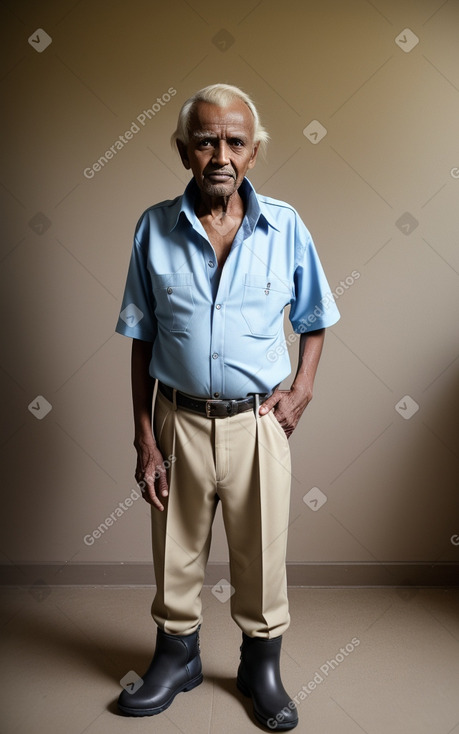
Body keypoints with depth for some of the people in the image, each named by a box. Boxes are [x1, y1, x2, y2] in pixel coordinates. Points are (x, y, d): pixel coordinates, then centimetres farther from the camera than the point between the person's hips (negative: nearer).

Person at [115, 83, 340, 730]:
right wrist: (144, 440, -2)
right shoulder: (155, 228, -4)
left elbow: (313, 320, 9)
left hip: (259, 419, 0)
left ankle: (261, 664, 39)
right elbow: (142, 341, 0)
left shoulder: (285, 227, -4)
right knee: (177, 551, 17)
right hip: (180, 419, 1)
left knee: (262, 554, 13)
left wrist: (302, 391, -6)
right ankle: (177, 655, 43)